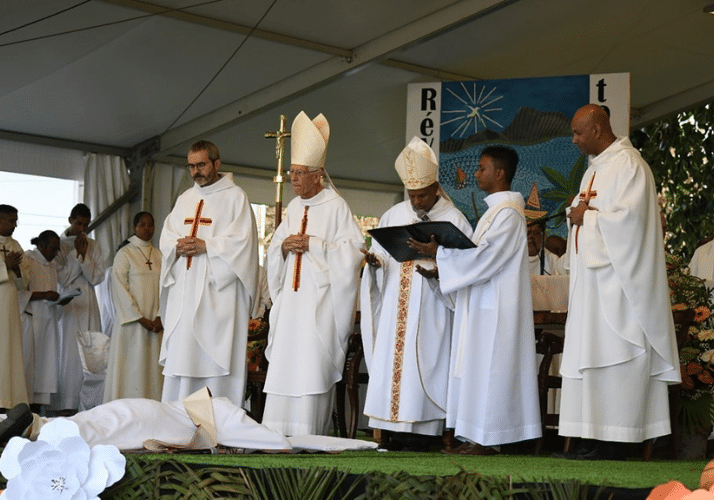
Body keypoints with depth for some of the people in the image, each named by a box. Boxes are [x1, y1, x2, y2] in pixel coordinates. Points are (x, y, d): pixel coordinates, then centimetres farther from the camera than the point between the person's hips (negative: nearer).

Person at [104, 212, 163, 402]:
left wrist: (160, 317, -6)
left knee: (153, 367, 2)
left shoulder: (158, 255, 13)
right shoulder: (124, 254, -1)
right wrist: (140, 318, -12)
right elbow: (120, 289, -7)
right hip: (131, 321, -4)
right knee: (131, 367, -4)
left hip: (155, 322, 4)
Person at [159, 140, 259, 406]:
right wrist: (178, 246, -5)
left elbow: (241, 240, -9)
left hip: (218, 291, -6)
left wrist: (204, 246, -14)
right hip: (184, 291, 6)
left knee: (214, 359, -9)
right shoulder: (185, 199, 20)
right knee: (180, 354, 2)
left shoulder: (235, 197, 1)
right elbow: (166, 237, 16)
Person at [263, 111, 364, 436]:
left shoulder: (336, 207, -5)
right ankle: (279, 432, 8)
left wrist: (313, 244, -16)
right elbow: (274, 249, 18)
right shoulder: (294, 207, 15)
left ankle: (308, 436, -6)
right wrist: (284, 246, -5)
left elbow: (352, 249, -11)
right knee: (284, 363, 4)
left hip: (319, 299, -6)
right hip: (291, 298, 7)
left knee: (311, 364, -9)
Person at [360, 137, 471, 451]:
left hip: (429, 311, -4)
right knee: (390, 364, 1)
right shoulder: (393, 216, 13)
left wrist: (437, 264, -22)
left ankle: (417, 433, -2)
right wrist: (374, 262, -9)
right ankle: (396, 433, 5)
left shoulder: (453, 219, -1)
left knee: (420, 366, -7)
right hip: (394, 310, 4)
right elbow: (379, 258, 14)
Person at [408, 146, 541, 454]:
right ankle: (474, 438, 11)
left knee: (486, 369, -7)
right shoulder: (495, 210, 18)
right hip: (481, 306, 10)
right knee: (475, 369, 8)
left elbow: (484, 257, -21)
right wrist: (442, 267, 8)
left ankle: (484, 440, -3)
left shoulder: (508, 212, -13)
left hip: (495, 309, -10)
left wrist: (439, 252, -19)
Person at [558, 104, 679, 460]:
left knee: (613, 362, -8)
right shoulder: (595, 168, 19)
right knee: (589, 359, 5)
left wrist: (586, 217, -9)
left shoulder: (628, 165, -10)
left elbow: (628, 218, -20)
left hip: (616, 282, -9)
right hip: (592, 282, 9)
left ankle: (612, 447, -5)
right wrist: (579, 214, 1)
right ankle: (592, 440, 8)